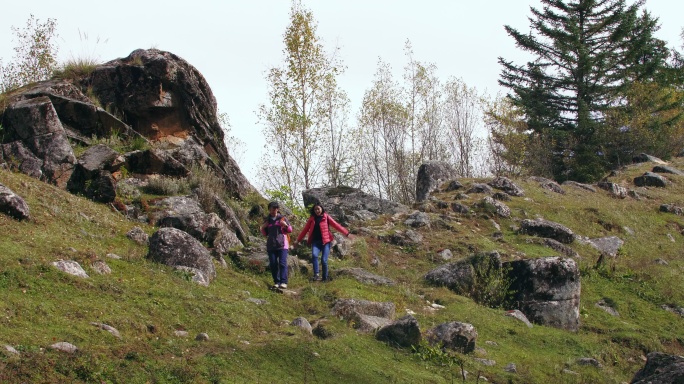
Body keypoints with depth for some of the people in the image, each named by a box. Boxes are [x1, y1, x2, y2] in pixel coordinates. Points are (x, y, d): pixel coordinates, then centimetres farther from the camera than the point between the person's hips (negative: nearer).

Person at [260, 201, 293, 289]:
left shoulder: (282, 218, 4)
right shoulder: (267, 220, 13)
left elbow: (290, 230, 7)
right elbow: (265, 234, 21)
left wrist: (286, 225, -13)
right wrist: (262, 228, 1)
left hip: (282, 245, -3)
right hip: (271, 245, 4)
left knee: (282, 263, -11)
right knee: (273, 264, 0)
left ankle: (283, 282, -13)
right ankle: (276, 282, 6)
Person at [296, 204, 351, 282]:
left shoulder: (326, 217, 3)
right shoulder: (312, 219, 11)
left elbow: (336, 225, -2)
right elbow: (305, 229, 16)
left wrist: (346, 233, -8)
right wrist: (298, 240, 18)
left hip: (325, 241, -2)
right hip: (316, 241, 2)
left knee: (324, 260, -9)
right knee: (314, 255, -25)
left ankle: (325, 277, 9)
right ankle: (316, 275, -24)